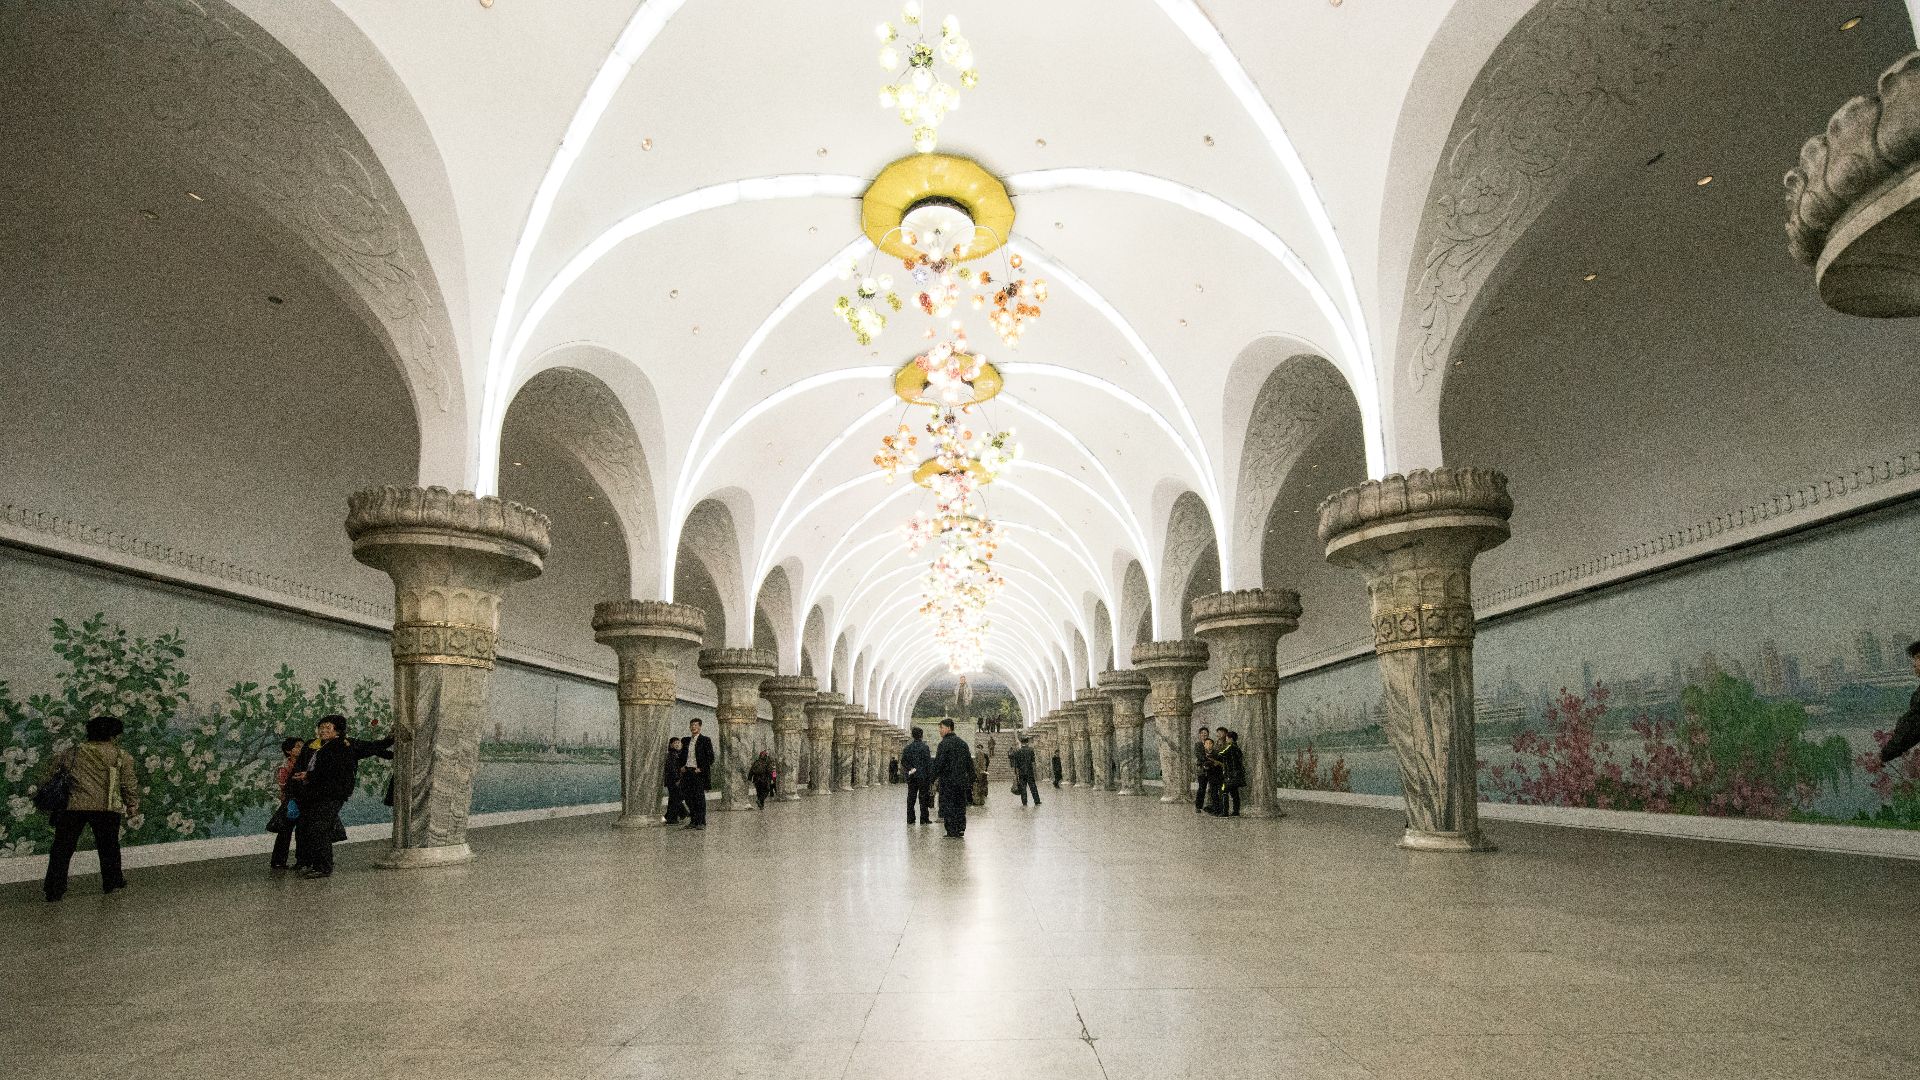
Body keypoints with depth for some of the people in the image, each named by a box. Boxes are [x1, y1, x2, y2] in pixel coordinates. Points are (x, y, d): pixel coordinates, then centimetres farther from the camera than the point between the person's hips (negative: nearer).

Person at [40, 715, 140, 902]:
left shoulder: (72, 754, 14)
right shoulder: (121, 756, 5)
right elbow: (129, 784, 5)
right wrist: (133, 806, 15)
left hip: (74, 806, 2)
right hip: (106, 807, -2)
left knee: (63, 848, 12)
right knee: (108, 846, 14)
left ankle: (54, 891, 14)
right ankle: (112, 883, 24)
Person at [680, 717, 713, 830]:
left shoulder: (705, 740, -2)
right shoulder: (686, 740, 15)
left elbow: (710, 757, -5)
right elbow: (682, 755, 24)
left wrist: (701, 769, -12)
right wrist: (681, 766, 7)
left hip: (699, 772, -6)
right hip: (687, 771, 6)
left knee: (699, 797, -5)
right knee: (688, 797, 6)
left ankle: (701, 822, -1)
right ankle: (693, 820, 15)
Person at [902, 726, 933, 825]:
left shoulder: (908, 747, 6)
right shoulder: (924, 747, -10)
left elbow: (903, 761, 4)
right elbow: (929, 763, -11)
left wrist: (910, 769, 3)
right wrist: (930, 777, -7)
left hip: (911, 776, 4)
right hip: (923, 776, -4)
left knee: (911, 798, 8)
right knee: (923, 798, 2)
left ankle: (910, 819, 9)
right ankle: (923, 819, 3)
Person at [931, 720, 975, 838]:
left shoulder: (944, 743, -11)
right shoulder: (962, 742, 12)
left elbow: (938, 763, -16)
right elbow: (969, 762, 15)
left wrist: (933, 778, -8)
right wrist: (971, 779, 19)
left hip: (948, 781, -7)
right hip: (961, 780, 7)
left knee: (948, 806, -2)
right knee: (960, 804, 12)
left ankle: (952, 831, -3)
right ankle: (960, 830, 13)